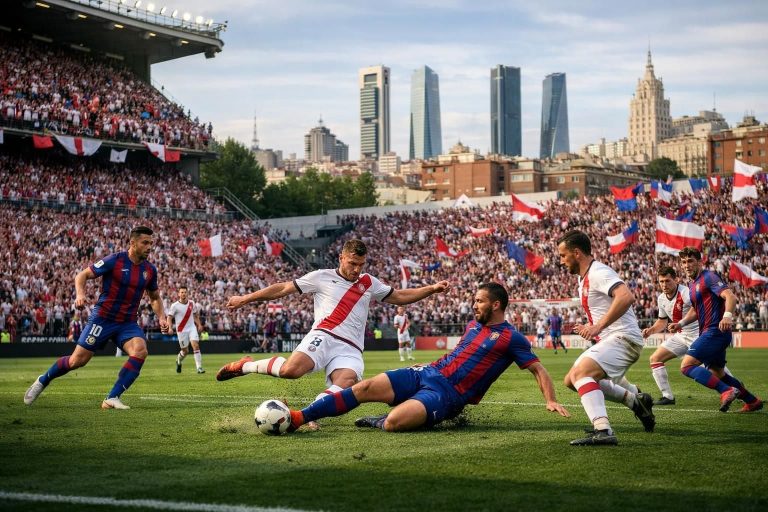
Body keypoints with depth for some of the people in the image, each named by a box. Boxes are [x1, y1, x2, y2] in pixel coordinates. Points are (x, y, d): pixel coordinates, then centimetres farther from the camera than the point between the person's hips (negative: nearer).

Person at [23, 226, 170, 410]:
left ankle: (112, 398, -18)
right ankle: (42, 381, 27)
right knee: (77, 360, -2)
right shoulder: (115, 260, -13)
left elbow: (155, 298, 18)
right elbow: (82, 275, -7)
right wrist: (80, 294, -26)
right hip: (103, 318, -4)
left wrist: (161, 317, 2)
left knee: (140, 351, -24)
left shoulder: (150, 270, 2)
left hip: (128, 323, 4)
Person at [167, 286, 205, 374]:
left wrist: (199, 325, 7)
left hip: (192, 328, 2)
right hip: (181, 330, -2)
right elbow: (169, 318, -6)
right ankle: (178, 361, 40)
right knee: (185, 351, 5)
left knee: (196, 345, -16)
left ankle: (199, 367, -16)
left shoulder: (192, 304, 3)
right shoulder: (175, 306, -9)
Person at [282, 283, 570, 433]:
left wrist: (551, 401, -16)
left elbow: (538, 369, -3)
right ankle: (297, 418, -12)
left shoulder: (511, 338, -4)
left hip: (447, 394, -7)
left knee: (393, 423, -33)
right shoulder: (474, 325, 18)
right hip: (427, 374, 7)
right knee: (364, 388, -13)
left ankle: (377, 422, 3)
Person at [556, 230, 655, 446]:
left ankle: (603, 431, -41)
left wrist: (598, 326, -32)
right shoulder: (584, 278, 18)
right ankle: (635, 398, 20)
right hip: (608, 339, 11)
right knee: (571, 380, 17)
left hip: (623, 338, -11)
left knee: (580, 373, -29)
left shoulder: (598, 272, -14)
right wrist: (589, 328, 15)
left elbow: (626, 296, -32)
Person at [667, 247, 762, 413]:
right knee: (718, 374, 17)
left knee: (686, 366, -19)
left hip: (715, 331, -10)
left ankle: (727, 391, -23)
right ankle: (753, 401, 28)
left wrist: (727, 315, -40)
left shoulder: (708, 277, -9)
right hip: (708, 332, 10)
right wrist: (681, 323, 15)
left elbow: (730, 296, -22)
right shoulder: (692, 284, 19)